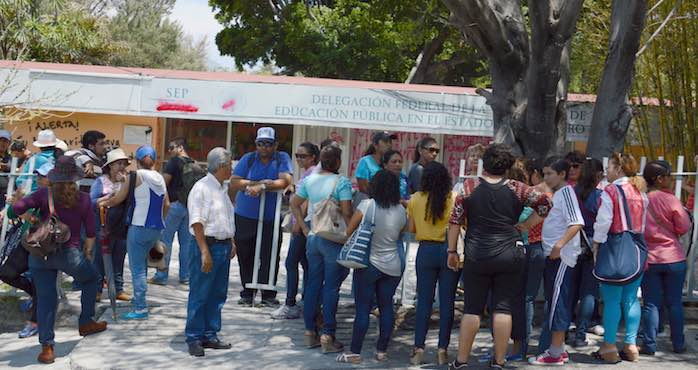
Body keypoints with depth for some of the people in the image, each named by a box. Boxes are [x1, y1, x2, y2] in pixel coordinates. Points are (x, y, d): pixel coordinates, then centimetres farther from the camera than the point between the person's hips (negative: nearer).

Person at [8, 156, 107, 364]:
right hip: (69, 253, -1)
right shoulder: (83, 200, 0)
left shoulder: (44, 195, -2)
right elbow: (90, 234, 3)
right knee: (91, 279, 26)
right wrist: (86, 254, 19)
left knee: (45, 298, 6)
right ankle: (86, 323, 30)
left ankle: (47, 346, 1)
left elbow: (14, 210, -12)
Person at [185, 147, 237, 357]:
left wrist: (231, 242, 17)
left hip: (224, 246, 8)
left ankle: (210, 335, 22)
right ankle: (194, 338, 8)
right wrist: (205, 251, -21)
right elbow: (197, 223, -17)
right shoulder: (201, 188, -12)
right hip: (207, 245, -8)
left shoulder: (223, 188, 14)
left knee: (218, 295, 12)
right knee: (199, 296, -1)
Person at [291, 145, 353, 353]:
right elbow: (346, 212, -18)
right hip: (334, 240, -6)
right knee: (331, 287, 0)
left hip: (313, 237, 6)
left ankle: (310, 332, 19)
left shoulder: (309, 180, 6)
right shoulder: (342, 182, -12)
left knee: (313, 284, 13)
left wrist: (305, 228, 14)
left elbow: (294, 203, 13)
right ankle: (327, 337, 2)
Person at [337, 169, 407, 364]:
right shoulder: (401, 211, -3)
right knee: (386, 307, 12)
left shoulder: (367, 205, -13)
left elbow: (349, 231, -8)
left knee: (363, 309, 2)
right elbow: (402, 232, 9)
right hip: (393, 266, 3)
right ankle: (382, 350, 18)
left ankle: (355, 352, 5)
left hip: (368, 264, -3)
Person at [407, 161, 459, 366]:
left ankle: (419, 349, 5)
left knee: (423, 301, 7)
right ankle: (443, 350, 9)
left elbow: (412, 228, 5)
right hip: (449, 251, -1)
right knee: (447, 302, 6)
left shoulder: (415, 199, -3)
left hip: (426, 251, 1)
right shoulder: (454, 198, -8)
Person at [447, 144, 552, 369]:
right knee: (503, 308, 5)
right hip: (509, 255, 0)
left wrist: (452, 251, 5)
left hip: (477, 256, 0)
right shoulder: (515, 188, 0)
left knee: (472, 309, 6)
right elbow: (544, 203, -1)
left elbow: (455, 221, -2)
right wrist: (525, 226, 4)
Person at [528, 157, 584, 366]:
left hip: (562, 256, -10)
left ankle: (555, 353, -2)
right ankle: (559, 349, 22)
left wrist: (560, 244, -29)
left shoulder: (566, 191, -11)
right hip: (553, 255, 10)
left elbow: (577, 223, -22)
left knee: (557, 302, -6)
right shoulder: (557, 193, 17)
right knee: (554, 301, 13)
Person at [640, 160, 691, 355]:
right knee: (675, 303, 10)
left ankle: (650, 345, 5)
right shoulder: (670, 199, -11)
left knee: (651, 304, 6)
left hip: (649, 259, 1)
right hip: (674, 258, -1)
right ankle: (678, 344, 17)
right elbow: (684, 227, -7)